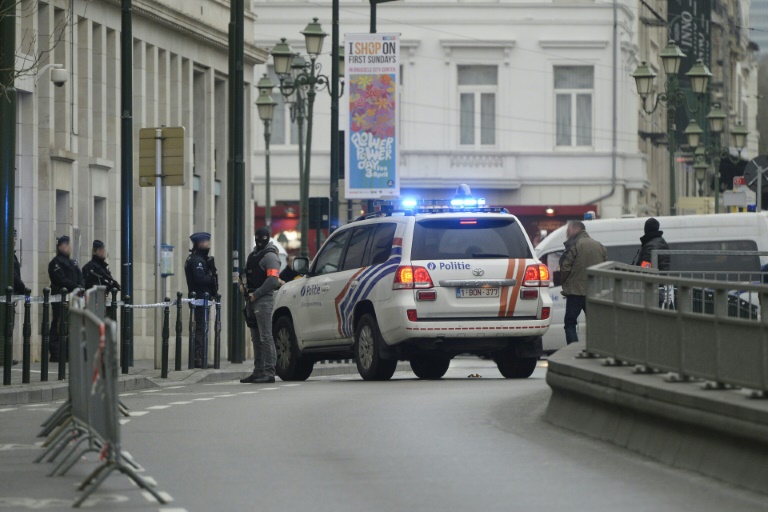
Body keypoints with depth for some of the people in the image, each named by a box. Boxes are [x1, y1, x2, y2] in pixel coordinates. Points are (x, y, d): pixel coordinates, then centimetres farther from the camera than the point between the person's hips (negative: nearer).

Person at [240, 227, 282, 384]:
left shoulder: (270, 256, -8)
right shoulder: (254, 254, 20)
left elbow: (273, 280, -17)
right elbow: (247, 273, 30)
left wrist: (256, 294, -16)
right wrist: (243, 284, 7)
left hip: (263, 300, -9)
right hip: (252, 300, 9)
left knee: (265, 337, -11)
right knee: (256, 338, 11)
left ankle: (269, 372, -13)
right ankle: (258, 372, 16)